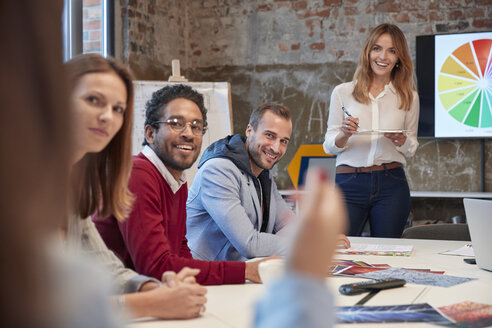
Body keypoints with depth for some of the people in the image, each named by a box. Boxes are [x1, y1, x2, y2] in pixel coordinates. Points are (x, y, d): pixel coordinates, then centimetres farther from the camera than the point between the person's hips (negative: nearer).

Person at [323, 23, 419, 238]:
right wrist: (345, 135, -15)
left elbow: (412, 149, 15)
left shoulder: (408, 97, 11)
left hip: (391, 185, 1)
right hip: (349, 183, -1)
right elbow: (329, 146, 6)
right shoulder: (342, 93, 7)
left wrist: (401, 140, -7)